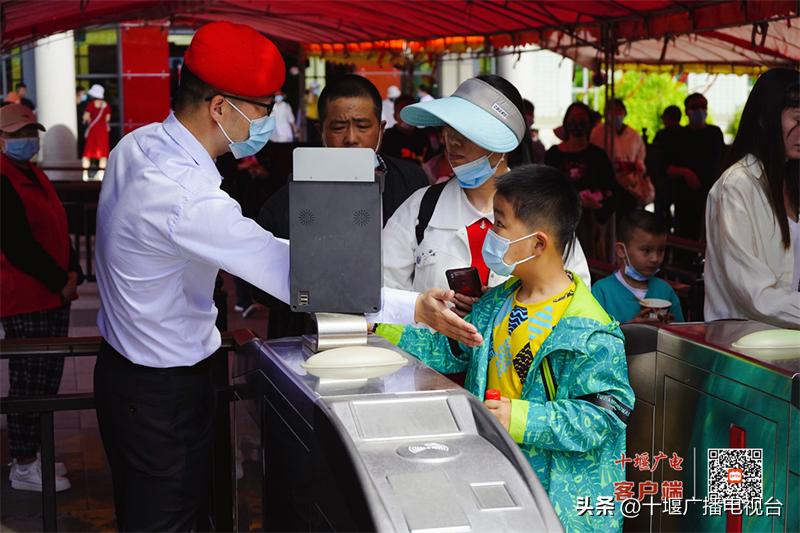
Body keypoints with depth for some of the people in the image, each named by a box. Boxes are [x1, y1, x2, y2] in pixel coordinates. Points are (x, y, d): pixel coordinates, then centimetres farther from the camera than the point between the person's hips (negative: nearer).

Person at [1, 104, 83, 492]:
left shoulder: (34, 176, 15)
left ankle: (33, 453, 27)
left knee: (47, 380, 16)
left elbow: (58, 230, 17)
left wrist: (71, 274, 5)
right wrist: (60, 281, -14)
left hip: (52, 298, 9)